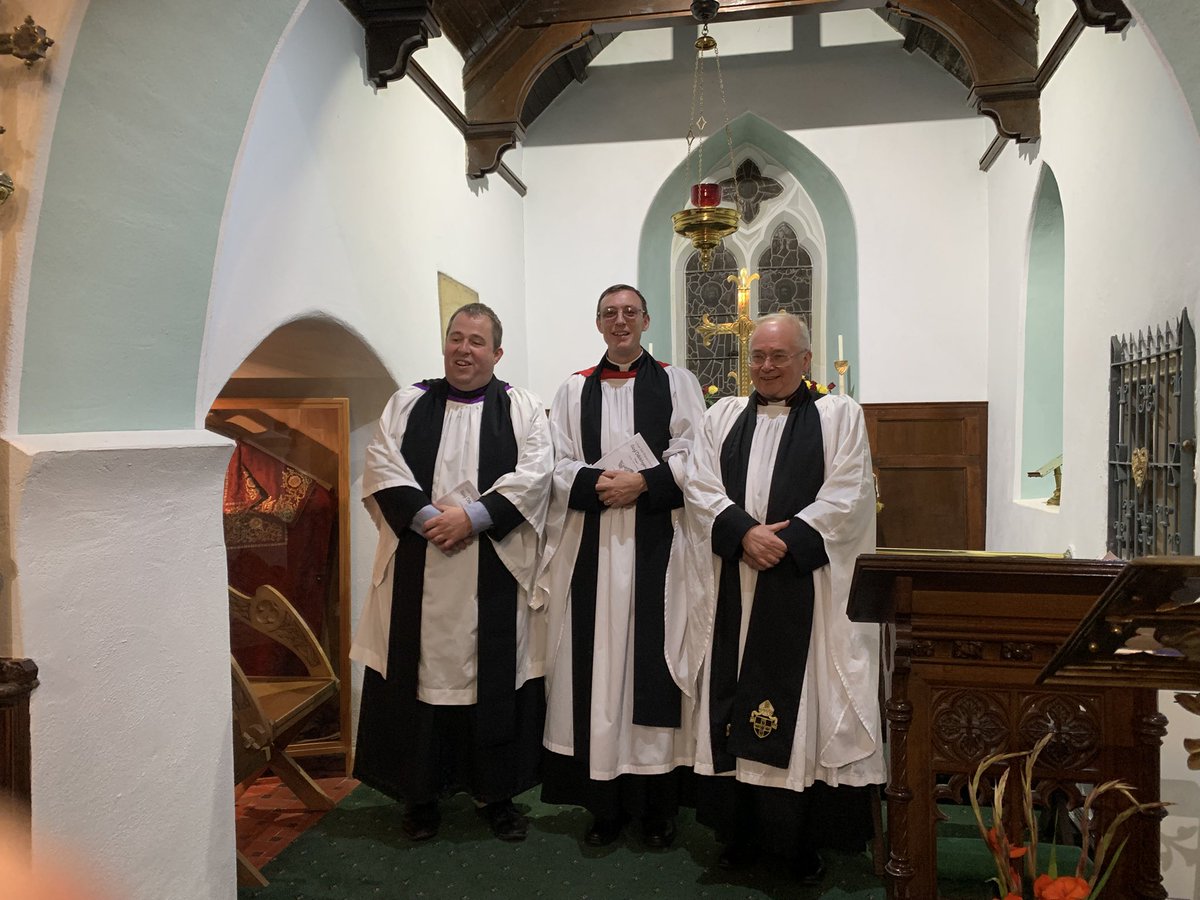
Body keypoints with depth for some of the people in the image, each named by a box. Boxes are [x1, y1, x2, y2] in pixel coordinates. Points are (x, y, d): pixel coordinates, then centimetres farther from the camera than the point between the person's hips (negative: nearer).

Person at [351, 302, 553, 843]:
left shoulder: (523, 409, 7)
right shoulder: (408, 404, 11)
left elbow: (535, 473, -7)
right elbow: (381, 465, -1)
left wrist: (473, 516, -17)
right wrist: (426, 516, -15)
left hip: (495, 573, -1)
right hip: (418, 568, 1)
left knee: (496, 674, 5)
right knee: (421, 671, 7)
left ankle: (495, 792, 21)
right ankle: (420, 792, 23)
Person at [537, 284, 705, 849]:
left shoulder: (676, 382, 10)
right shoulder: (573, 390, 14)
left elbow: (692, 456, 0)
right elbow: (558, 466, 5)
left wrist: (644, 482, -14)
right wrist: (598, 482, -13)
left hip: (658, 542, -1)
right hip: (593, 543, 2)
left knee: (654, 659, 0)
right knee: (598, 661, 1)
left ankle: (659, 806, 14)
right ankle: (606, 803, 14)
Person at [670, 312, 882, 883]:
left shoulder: (839, 415, 5)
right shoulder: (723, 415, 13)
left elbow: (846, 496, -5)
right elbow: (700, 488, 3)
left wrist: (786, 540, -14)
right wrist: (745, 532, -13)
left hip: (805, 587, -3)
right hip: (733, 588, 3)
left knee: (799, 705, 1)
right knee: (734, 703, 7)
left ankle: (801, 841, 16)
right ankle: (740, 832, 22)